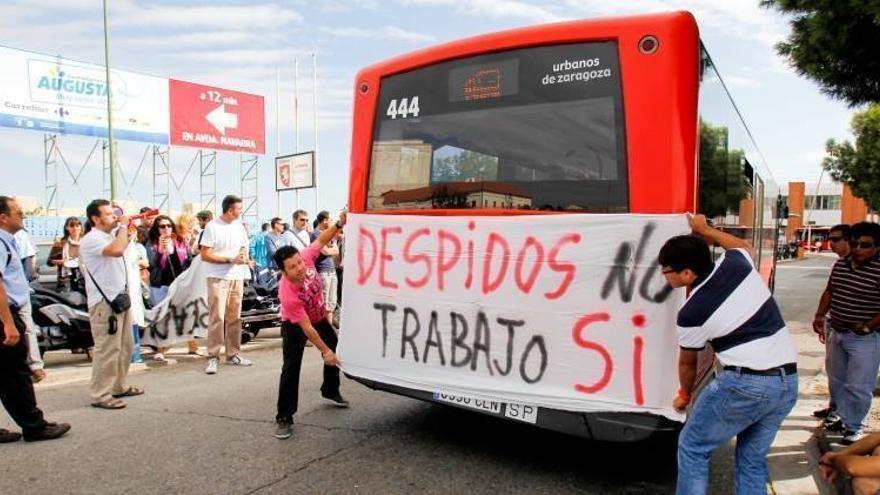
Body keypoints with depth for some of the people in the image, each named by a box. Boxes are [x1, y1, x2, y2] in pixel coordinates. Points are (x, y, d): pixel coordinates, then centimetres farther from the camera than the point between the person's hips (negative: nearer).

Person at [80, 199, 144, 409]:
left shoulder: (112, 235, 14)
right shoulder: (91, 239, -14)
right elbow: (117, 250, -31)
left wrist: (122, 227, 14)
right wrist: (123, 226, -18)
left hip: (120, 298, 10)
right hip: (104, 302, -10)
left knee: (125, 346, 16)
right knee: (107, 349, -7)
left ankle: (119, 386, 28)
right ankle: (101, 395, 0)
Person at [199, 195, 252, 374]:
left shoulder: (239, 226, 11)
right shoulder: (212, 227, -8)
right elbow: (205, 255, -11)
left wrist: (244, 257, -5)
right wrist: (230, 259, -17)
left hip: (237, 277, 6)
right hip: (218, 278, -6)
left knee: (234, 318, 9)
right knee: (217, 318, -9)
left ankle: (233, 354, 18)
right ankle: (213, 357, -4)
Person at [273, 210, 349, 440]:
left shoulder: (305, 258, -32)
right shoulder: (287, 294, -42)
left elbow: (321, 240, -13)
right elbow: (306, 328, -35)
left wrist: (339, 224, -28)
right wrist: (324, 351, -30)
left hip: (319, 316, 7)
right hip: (294, 325, -7)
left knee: (336, 350, 20)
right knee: (291, 367, -15)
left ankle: (330, 390, 44)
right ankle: (284, 418, -5)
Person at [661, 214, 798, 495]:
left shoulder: (691, 312, -11)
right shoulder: (735, 264, 1)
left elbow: (687, 363, 7)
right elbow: (742, 245, 29)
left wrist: (684, 395, 25)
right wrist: (704, 230, 36)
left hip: (745, 383, -7)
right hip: (788, 382, 7)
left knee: (692, 447, 10)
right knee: (753, 458, 19)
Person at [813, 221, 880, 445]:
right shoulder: (841, 265, 3)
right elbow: (830, 291, 14)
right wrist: (820, 315, 4)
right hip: (838, 333, 7)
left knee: (858, 386, 0)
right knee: (837, 381, 20)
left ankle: (854, 427, 19)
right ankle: (842, 416, 39)